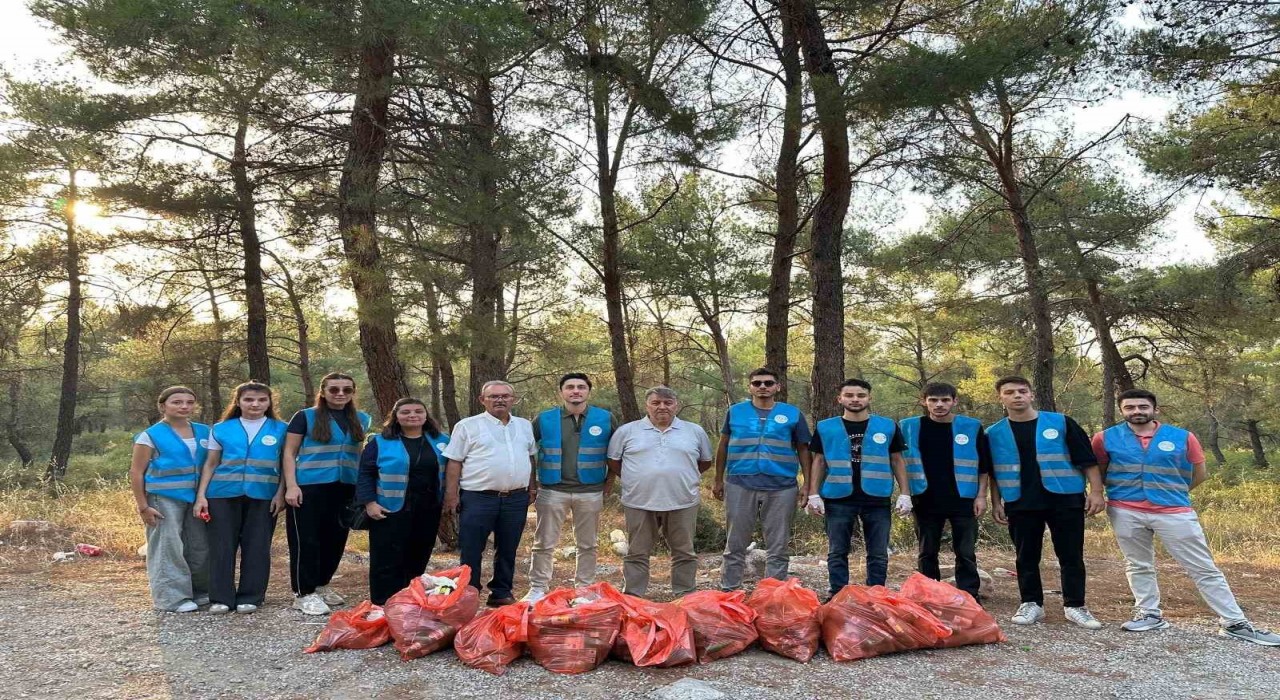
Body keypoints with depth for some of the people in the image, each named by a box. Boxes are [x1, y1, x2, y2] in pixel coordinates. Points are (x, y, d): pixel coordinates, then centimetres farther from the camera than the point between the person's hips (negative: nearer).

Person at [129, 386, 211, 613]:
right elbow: (136, 472, -3)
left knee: (200, 547, 9)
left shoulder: (204, 432, 9)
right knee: (168, 548, -2)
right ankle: (173, 598, 5)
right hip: (164, 500, -5)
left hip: (198, 498, 5)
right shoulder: (151, 436, -4)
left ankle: (200, 592, 22)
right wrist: (143, 506, -8)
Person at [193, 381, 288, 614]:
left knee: (257, 547, 3)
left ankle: (250, 598, 12)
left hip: (263, 496, -1)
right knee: (222, 546, 3)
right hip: (224, 495, 1)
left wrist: (280, 493, -4)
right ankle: (221, 598, 12)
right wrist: (201, 495, 2)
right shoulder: (221, 429, 8)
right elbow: (210, 464, 10)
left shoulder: (281, 429, 5)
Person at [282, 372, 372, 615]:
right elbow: (289, 453, -2)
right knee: (306, 540, -1)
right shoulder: (305, 417, -2)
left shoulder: (362, 420, 10)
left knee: (335, 539, 12)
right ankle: (304, 594, 8)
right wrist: (291, 485, -11)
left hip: (345, 489, 5)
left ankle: (321, 585, 29)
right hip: (310, 488, -4)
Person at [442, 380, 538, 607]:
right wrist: (451, 494, -8)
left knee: (508, 550, 13)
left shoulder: (525, 426, 12)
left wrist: (532, 487, 13)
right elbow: (454, 462, -3)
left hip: (516, 499, 4)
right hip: (478, 499, -4)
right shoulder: (468, 426, -1)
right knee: (471, 552, 1)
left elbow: (531, 458, 20)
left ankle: (502, 594, 25)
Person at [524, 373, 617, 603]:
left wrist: (608, 485, 7)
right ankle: (537, 589, 15)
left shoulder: (606, 419, 0)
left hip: (591, 492, 1)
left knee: (587, 545, 11)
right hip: (552, 491, 0)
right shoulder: (544, 419, 1)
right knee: (544, 544, 3)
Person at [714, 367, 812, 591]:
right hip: (740, 486, 0)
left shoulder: (793, 414, 6)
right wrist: (718, 480, 11)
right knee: (735, 544, 7)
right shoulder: (735, 411, 8)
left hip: (781, 488, 0)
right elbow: (723, 446, 14)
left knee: (779, 547, 6)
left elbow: (803, 450, 8)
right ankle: (729, 592, 17)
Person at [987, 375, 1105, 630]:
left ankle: (1075, 606, 17)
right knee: (1026, 557, 8)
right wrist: (996, 503, 5)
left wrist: (1096, 491, -6)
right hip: (1020, 505, 2)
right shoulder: (994, 433, 5)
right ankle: (1031, 604, 20)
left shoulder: (1061, 423, -1)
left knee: (1071, 555, 5)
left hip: (1065, 500, -1)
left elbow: (1087, 460, 0)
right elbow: (992, 473, 11)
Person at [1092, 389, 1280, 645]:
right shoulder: (1106, 438, -2)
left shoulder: (1183, 437, -1)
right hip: (1125, 512, 1)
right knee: (1138, 566, 11)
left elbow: (1200, 474, 10)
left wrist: (1172, 491, 12)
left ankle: (1235, 623, 12)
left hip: (1174, 512, 0)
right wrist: (1122, 488, 5)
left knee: (1204, 569, 5)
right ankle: (1150, 614, 24)